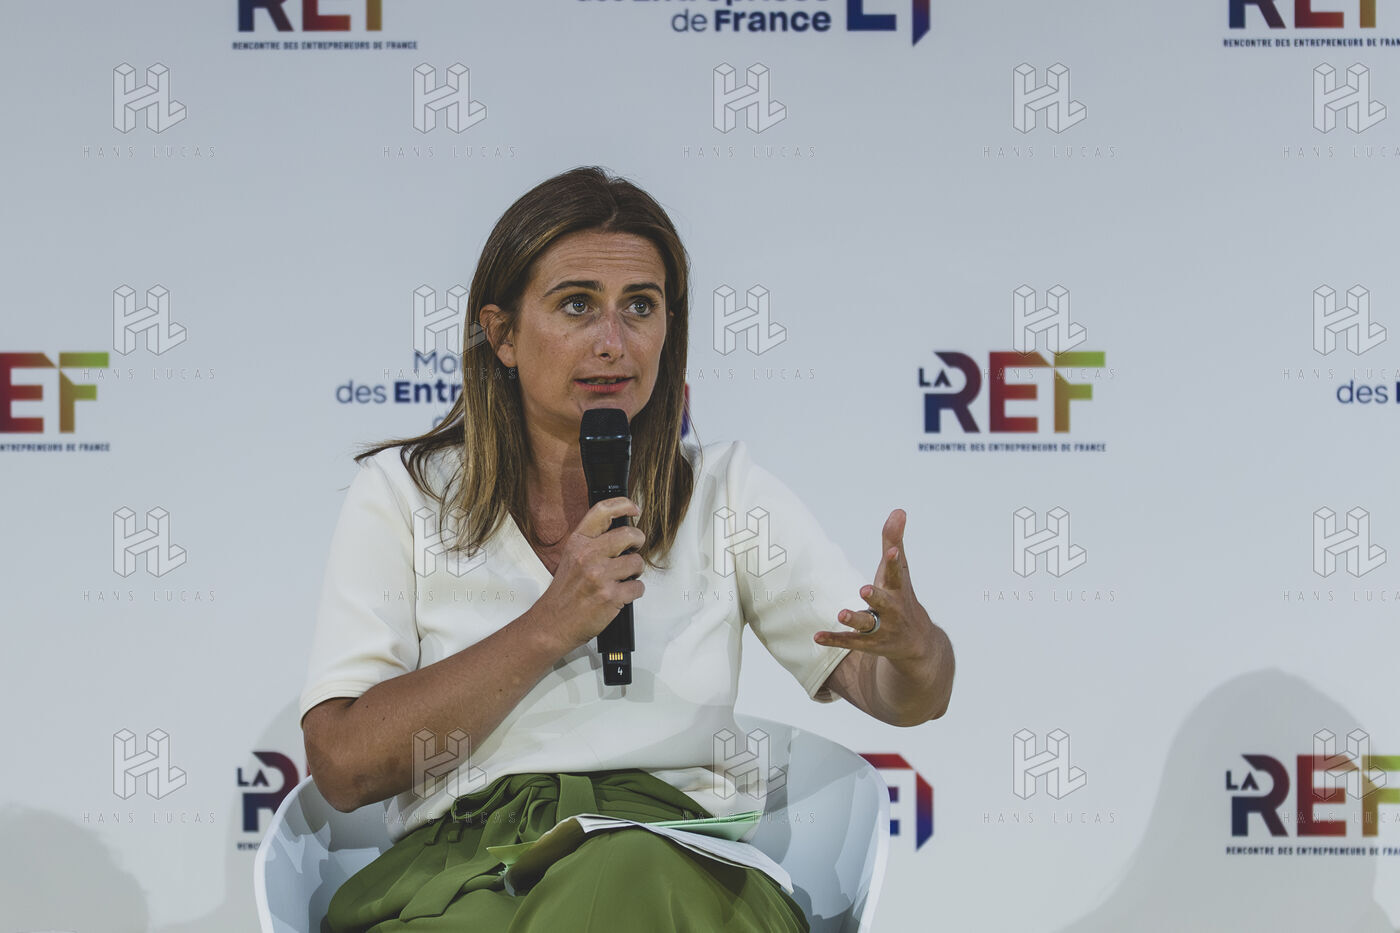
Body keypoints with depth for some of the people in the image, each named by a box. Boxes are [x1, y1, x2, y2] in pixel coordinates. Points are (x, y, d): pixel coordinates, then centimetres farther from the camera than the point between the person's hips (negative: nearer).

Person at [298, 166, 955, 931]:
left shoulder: (726, 494, 14)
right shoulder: (401, 495, 10)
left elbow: (911, 697, 7)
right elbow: (341, 762, -2)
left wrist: (910, 644, -18)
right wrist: (549, 629, -9)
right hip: (458, 861, 0)